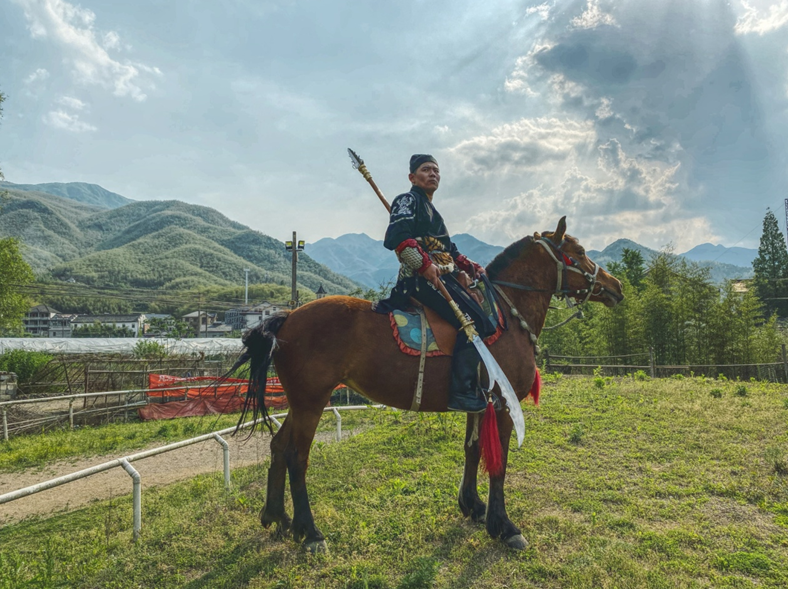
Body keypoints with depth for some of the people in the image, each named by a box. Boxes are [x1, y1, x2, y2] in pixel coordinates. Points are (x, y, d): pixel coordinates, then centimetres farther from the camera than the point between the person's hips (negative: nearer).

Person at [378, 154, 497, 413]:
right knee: (475, 321, -19)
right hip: (421, 279, -10)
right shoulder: (408, 200, -2)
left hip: (442, 278, 10)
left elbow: (449, 250, 26)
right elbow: (397, 237, -19)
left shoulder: (430, 209, 27)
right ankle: (461, 392, -17)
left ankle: (472, 385, 12)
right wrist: (425, 265, -23)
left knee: (481, 317, 8)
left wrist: (471, 267, 13)